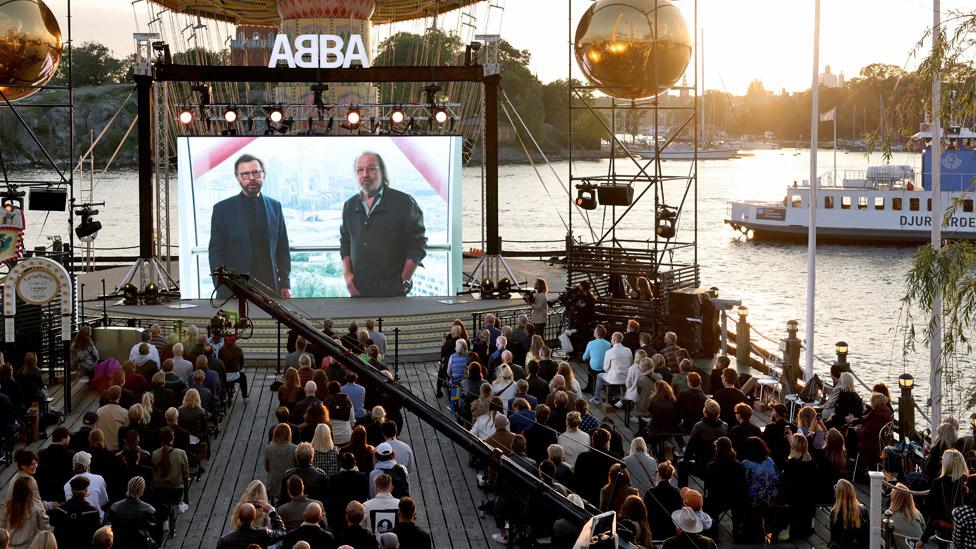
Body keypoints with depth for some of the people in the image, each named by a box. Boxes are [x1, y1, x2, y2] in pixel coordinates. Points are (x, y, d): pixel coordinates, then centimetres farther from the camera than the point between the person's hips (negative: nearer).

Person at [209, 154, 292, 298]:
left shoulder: (275, 206, 12)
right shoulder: (223, 209, 2)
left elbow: (283, 249, 14)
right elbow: (216, 253, 0)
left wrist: (285, 284, 6)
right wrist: (222, 291, -9)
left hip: (271, 288, 3)